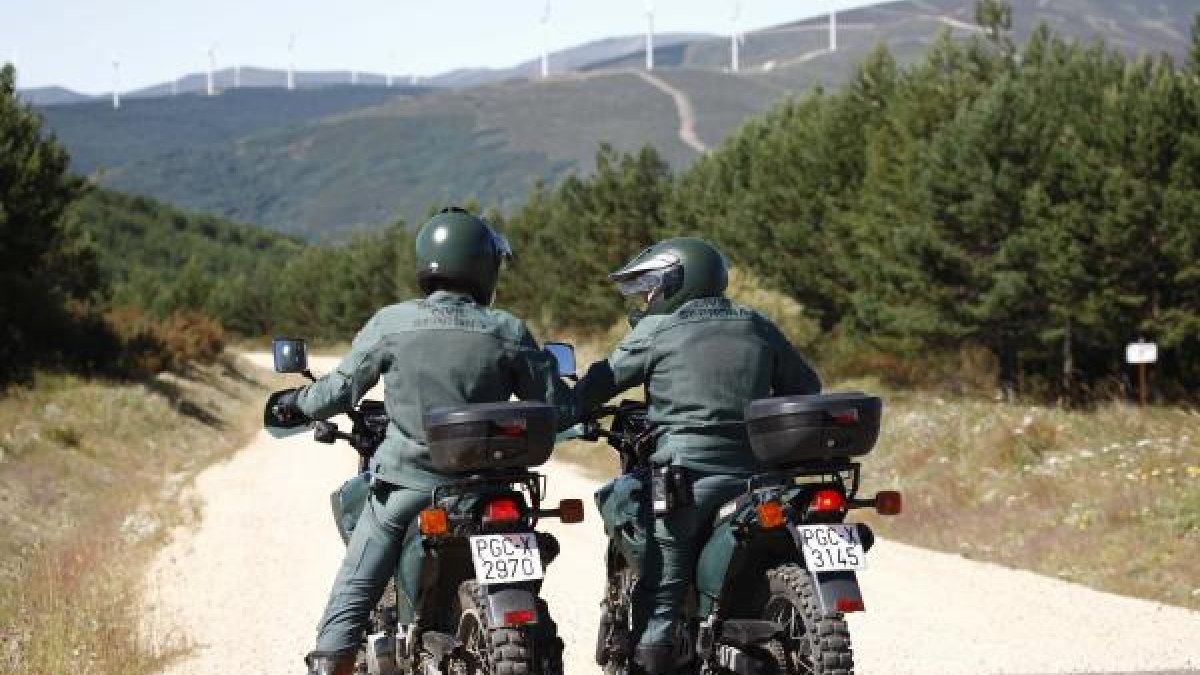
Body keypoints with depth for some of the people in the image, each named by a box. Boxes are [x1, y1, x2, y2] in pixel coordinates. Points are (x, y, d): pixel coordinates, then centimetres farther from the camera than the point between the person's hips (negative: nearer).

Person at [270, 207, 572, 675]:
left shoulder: (391, 323, -6)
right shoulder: (507, 332, -4)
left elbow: (341, 390, -1)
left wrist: (298, 403, 19)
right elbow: (555, 404, 0)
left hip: (405, 483, -1)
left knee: (353, 591, 4)